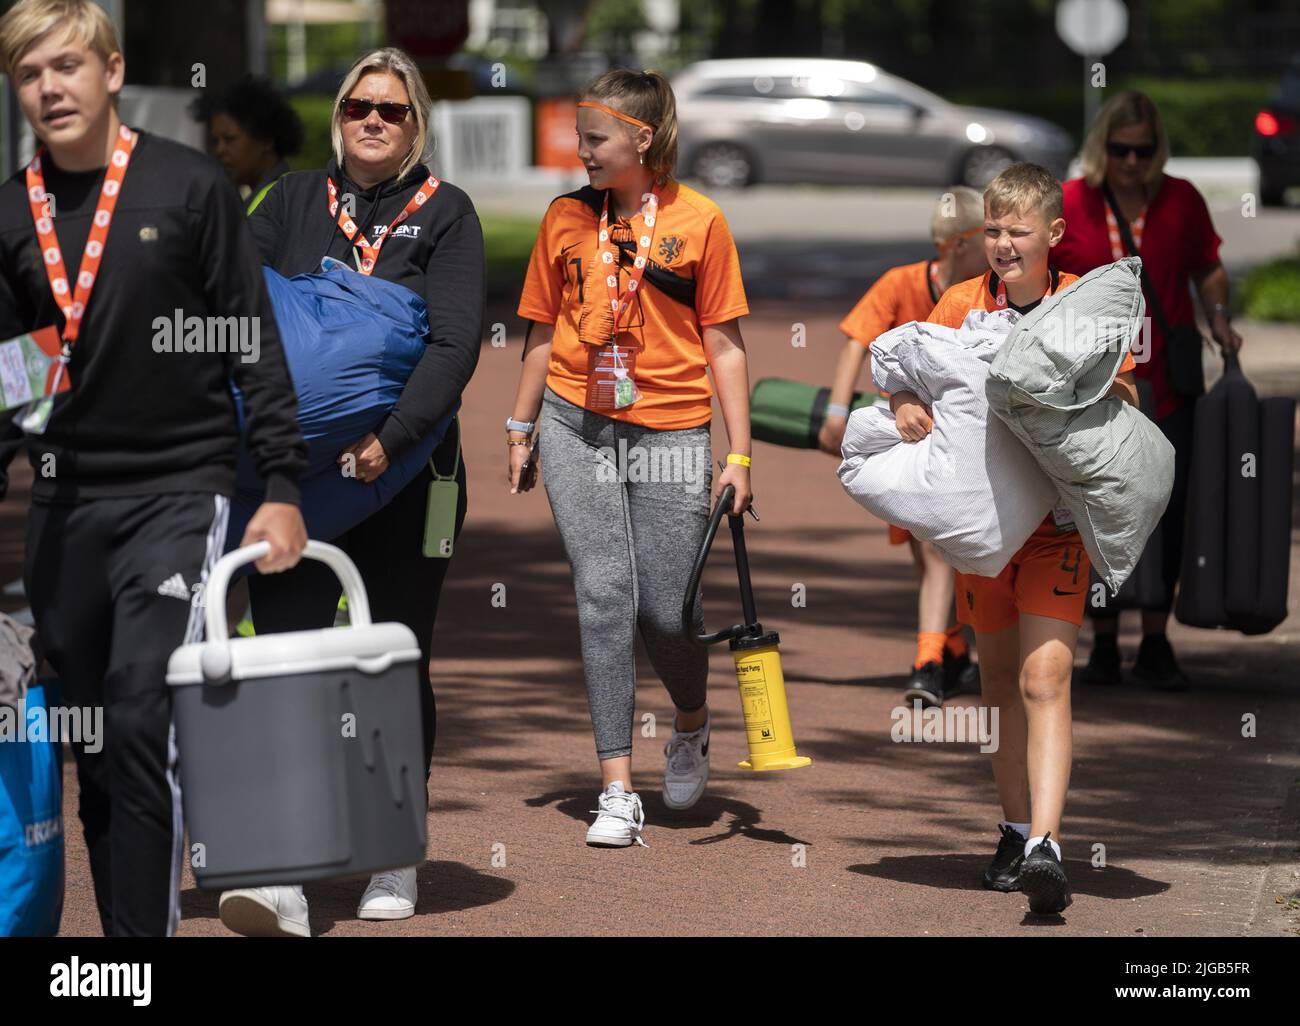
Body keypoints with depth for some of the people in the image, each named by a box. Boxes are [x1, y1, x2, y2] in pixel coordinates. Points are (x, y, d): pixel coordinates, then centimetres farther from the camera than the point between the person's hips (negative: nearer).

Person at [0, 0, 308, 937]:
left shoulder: (191, 188, -3)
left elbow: (256, 346, -1)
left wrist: (283, 487, -5)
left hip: (178, 491, -5)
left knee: (142, 726, -15)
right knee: (92, 751, 7)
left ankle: (147, 930, -14)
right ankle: (118, 921, 14)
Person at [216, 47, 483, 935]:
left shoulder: (445, 214, 2)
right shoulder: (295, 203, 11)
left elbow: (455, 345, -9)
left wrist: (389, 437, -23)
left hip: (405, 474, -1)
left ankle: (394, 863, 22)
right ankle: (281, 878, -17)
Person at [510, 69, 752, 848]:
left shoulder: (698, 220, -1)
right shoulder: (567, 218, 7)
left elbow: (724, 346, 0)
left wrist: (740, 456, -3)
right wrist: (521, 433, 16)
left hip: (670, 432, -2)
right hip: (576, 426, 2)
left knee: (667, 611, -1)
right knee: (604, 597, -5)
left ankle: (692, 725, 32)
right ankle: (618, 792, -3)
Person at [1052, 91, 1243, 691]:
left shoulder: (1181, 201, 4)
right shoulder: (1067, 205, 0)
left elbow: (1208, 269, 15)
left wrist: (1217, 317, -1)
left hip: (1166, 386, 1)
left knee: (1167, 509, -1)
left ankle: (1155, 645, 10)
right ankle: (1103, 643, 14)